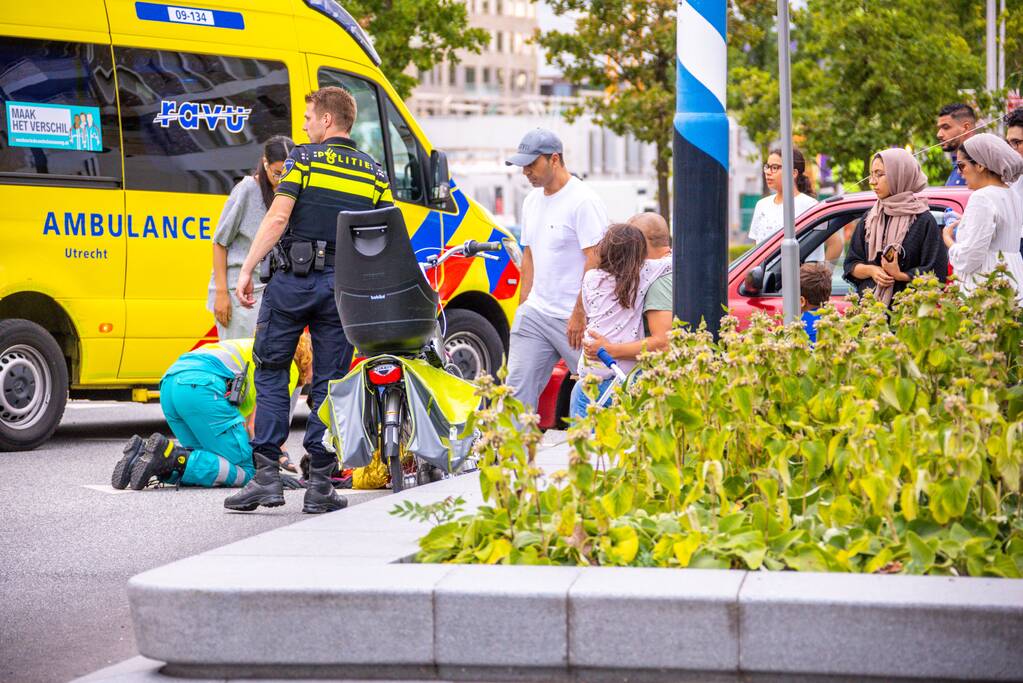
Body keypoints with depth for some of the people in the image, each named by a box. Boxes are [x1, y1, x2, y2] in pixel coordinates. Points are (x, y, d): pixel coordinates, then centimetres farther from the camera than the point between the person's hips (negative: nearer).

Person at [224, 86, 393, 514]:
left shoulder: (304, 158, -1)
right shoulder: (374, 172, 10)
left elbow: (278, 217, -11)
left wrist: (247, 270, -10)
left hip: (294, 281, -3)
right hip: (344, 285, 3)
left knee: (271, 373, 8)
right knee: (329, 384, 8)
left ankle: (267, 476, 1)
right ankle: (319, 486, 6)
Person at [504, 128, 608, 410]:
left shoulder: (584, 201, -12)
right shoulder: (532, 201, 15)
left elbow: (595, 261, -16)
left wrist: (579, 314, -18)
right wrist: (523, 305, 15)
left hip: (574, 319, -8)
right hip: (535, 312, 8)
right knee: (517, 387, 1)